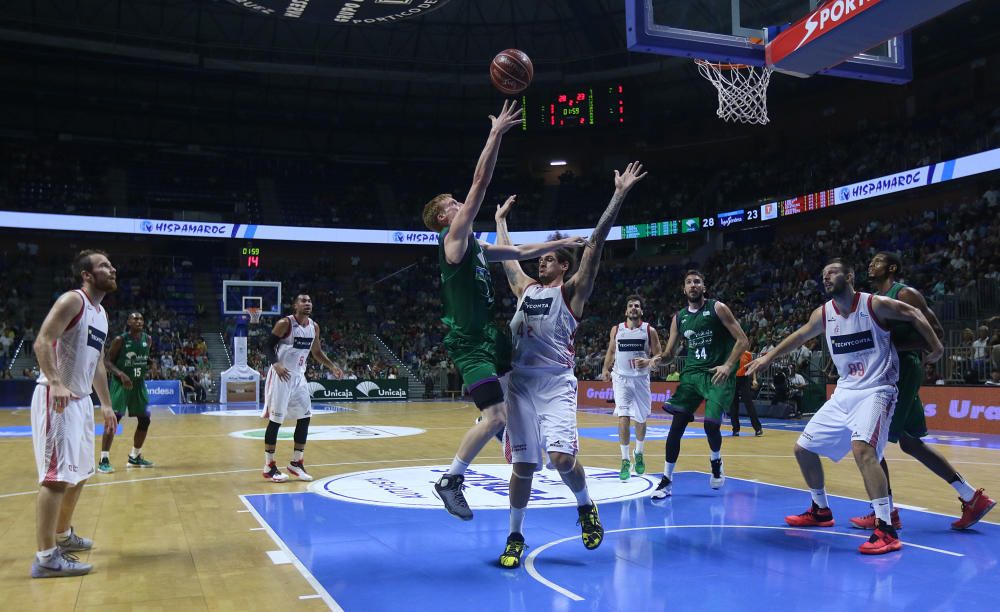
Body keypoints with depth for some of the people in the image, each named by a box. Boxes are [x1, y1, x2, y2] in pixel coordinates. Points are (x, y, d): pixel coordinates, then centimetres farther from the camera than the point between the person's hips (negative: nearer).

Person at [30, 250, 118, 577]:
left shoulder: (101, 314, 17)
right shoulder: (72, 300, -11)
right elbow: (42, 342, -21)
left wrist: (106, 404, 24)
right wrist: (55, 383, -33)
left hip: (81, 400, 10)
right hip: (57, 398, -10)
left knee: (79, 472, 19)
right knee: (57, 475, -12)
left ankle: (63, 535, 36)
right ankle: (46, 557, -8)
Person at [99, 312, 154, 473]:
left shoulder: (148, 340, 3)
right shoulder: (120, 340, -12)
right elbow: (106, 361, -13)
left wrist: (147, 369, 3)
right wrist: (121, 374, -27)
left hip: (139, 384, 6)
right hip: (120, 384, -6)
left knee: (145, 420, 8)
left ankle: (134, 457, 24)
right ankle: (104, 460, -10)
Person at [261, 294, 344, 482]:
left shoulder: (314, 327, 6)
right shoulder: (284, 323, -14)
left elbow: (316, 352, 18)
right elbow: (268, 346, -13)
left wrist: (332, 366, 5)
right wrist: (276, 364, -29)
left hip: (298, 376, 7)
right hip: (280, 376, -7)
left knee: (305, 417, 5)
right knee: (275, 420, -4)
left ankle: (296, 463, 17)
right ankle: (269, 467, 6)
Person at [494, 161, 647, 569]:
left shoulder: (572, 291, 5)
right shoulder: (525, 288, 19)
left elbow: (596, 243, -3)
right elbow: (505, 253, 32)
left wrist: (619, 196, -9)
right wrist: (500, 219, 44)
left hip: (556, 382, -4)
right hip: (520, 382, 4)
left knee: (562, 457, -17)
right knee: (522, 464, 4)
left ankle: (585, 507, 14)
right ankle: (515, 537, 18)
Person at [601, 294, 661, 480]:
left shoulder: (650, 330, -3)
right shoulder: (616, 329, 3)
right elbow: (611, 351, 14)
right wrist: (605, 369, -1)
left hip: (641, 379, 0)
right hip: (621, 378, 0)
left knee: (640, 420, 11)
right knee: (623, 418, -13)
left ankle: (639, 454, 35)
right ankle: (625, 461, -8)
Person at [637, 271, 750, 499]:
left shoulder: (717, 308, -4)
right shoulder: (679, 317, 9)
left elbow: (742, 340, -7)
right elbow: (669, 353, 13)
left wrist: (728, 365, -20)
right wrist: (654, 360, -9)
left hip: (718, 375, -4)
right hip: (692, 373, 4)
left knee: (711, 424, -14)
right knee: (677, 424, -5)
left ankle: (716, 460, 21)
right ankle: (666, 480, 4)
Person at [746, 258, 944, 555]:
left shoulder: (875, 305, -12)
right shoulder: (823, 314, 3)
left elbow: (914, 314, 0)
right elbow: (800, 336, 19)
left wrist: (935, 347, -5)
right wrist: (769, 357, 23)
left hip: (875, 391, -7)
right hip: (843, 393, 7)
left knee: (861, 448, -31)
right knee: (804, 448, 9)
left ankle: (886, 530, -27)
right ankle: (821, 511, 28)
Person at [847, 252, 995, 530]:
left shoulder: (905, 294, -11)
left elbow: (936, 332, -17)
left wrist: (895, 346, -23)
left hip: (902, 371, -9)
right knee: (910, 442, 15)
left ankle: (886, 512, 4)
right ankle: (972, 497, 23)